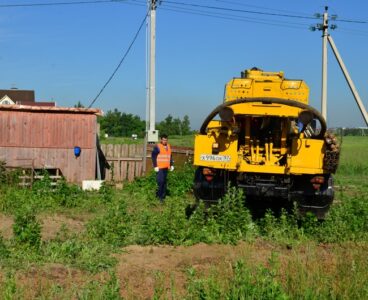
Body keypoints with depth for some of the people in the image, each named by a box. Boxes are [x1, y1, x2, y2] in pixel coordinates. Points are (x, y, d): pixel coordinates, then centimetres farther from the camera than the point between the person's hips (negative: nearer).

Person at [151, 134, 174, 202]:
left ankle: (163, 195, 17)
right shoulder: (157, 147, -8)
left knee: (165, 182, 9)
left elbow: (170, 156, 22)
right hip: (159, 168, -7)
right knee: (160, 181, -13)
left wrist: (171, 165, 16)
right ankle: (159, 195, -3)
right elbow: (153, 157, -10)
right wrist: (155, 166, -14)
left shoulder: (168, 146, 13)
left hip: (166, 168, 7)